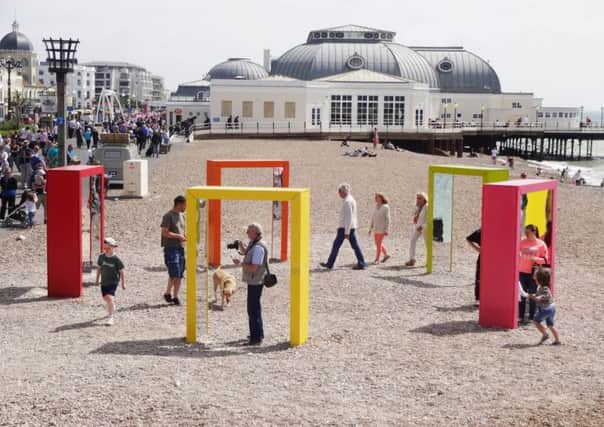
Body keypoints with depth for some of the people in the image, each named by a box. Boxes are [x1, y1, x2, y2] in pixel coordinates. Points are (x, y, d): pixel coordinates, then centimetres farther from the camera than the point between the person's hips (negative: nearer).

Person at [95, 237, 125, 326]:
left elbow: (121, 272, -7)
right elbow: (99, 268, 11)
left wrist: (123, 283, -5)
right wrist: (97, 280, 15)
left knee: (110, 298, -20)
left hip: (113, 282, -5)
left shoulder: (116, 260, -14)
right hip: (104, 282, 5)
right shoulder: (101, 257, -3)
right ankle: (112, 308, 51)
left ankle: (110, 318, -12)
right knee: (106, 298, 19)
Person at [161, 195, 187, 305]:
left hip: (181, 248, 8)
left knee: (179, 275, 7)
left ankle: (175, 296, 15)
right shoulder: (168, 216, -10)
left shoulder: (181, 216, 15)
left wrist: (185, 236, 5)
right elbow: (164, 232, -16)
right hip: (171, 248, -8)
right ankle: (168, 293, 5)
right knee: (174, 274, -10)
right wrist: (178, 236, -14)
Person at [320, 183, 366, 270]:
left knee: (336, 245, 1)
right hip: (352, 227, 9)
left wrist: (346, 232, -22)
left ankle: (330, 264, 9)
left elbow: (349, 217, -21)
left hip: (344, 227, -9)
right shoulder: (352, 199, 14)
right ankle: (361, 264, 1)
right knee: (355, 245, 5)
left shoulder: (347, 201, -17)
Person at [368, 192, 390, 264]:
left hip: (382, 228, -7)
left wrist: (386, 230, -16)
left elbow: (387, 219, -12)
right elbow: (373, 218, 12)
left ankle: (377, 259, 1)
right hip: (376, 228, 7)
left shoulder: (385, 207, -12)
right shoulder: (376, 207, 7)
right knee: (377, 243, 12)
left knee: (379, 243, -7)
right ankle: (386, 255, 27)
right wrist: (370, 228, 11)